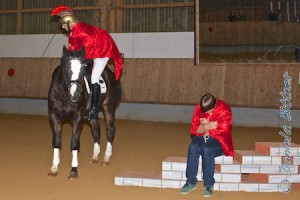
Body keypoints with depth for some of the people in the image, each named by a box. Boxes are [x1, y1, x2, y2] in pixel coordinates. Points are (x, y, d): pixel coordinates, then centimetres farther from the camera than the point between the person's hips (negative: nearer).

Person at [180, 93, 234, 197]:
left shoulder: (225, 110, -13)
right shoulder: (199, 108, -1)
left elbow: (223, 131, -17)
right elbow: (194, 129, -2)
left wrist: (205, 127, -12)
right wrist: (210, 125, -18)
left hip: (218, 141, -3)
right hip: (202, 138, 3)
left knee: (207, 150, -35)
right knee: (192, 147, -30)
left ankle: (209, 184, -23)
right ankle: (191, 182, -21)